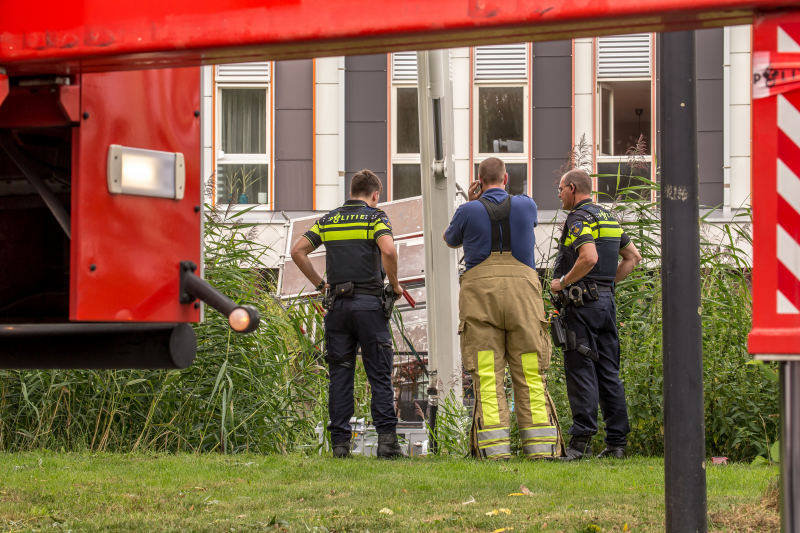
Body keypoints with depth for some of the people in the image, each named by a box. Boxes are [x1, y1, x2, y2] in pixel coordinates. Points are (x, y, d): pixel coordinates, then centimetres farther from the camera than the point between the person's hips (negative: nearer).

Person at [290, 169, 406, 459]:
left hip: (337, 305, 3)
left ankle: (340, 443, 2)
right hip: (369, 303, -3)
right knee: (380, 376, 0)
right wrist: (394, 285, -5)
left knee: (339, 376, 6)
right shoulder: (375, 217, 0)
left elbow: (298, 251, 7)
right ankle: (386, 439, -8)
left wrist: (319, 283, 12)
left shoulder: (328, 220, 13)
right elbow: (388, 250, -18)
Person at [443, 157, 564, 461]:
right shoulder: (526, 205, 9)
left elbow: (451, 240, 23)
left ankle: (494, 448, -12)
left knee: (488, 378, -4)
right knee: (530, 377, 2)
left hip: (480, 290, -2)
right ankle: (540, 447, -3)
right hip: (523, 290, 2)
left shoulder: (470, 211, 2)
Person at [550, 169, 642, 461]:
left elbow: (589, 258, -25)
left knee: (580, 371, -8)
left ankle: (581, 441, -12)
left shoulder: (578, 219, -10)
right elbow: (633, 256, 22)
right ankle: (617, 442, 7)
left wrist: (562, 282, -14)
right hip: (607, 299, 8)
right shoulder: (609, 218, 17)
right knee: (609, 372, 8)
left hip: (582, 302, -8)